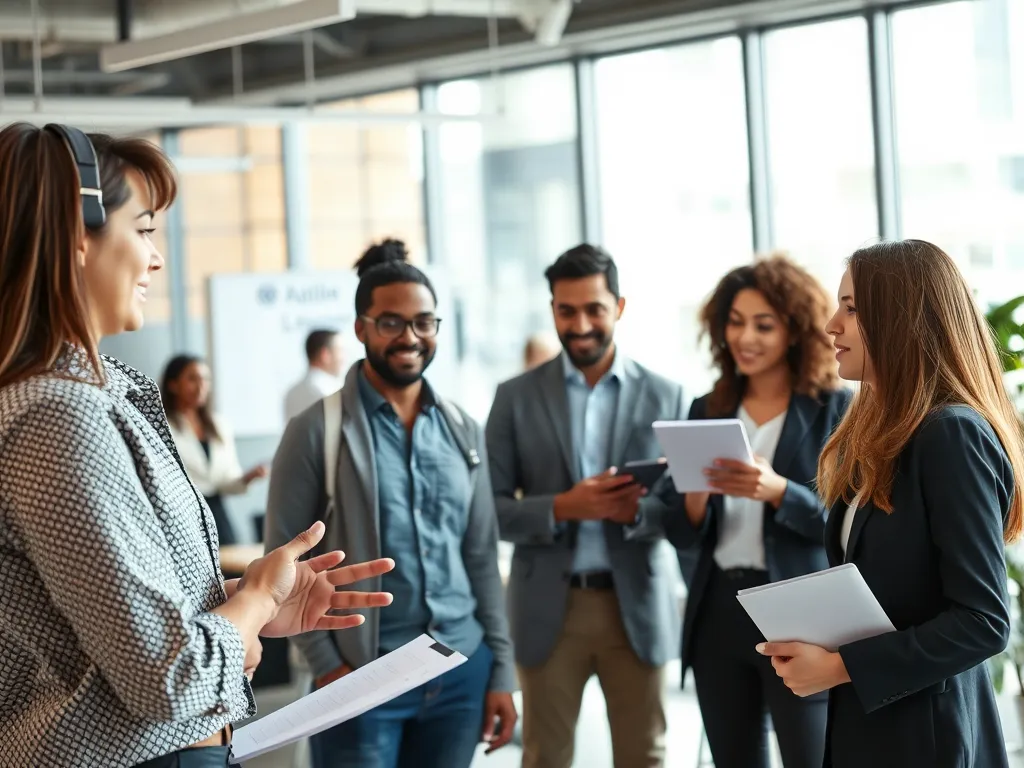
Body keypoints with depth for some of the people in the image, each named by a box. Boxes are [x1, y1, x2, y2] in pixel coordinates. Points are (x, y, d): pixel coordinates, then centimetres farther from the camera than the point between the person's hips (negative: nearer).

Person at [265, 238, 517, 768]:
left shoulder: (463, 431, 10)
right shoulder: (316, 431, -5)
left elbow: (482, 558, 11)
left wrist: (500, 670, 8)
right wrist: (326, 666, -11)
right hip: (364, 679, -4)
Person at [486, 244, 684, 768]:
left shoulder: (665, 396, 3)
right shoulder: (516, 397, 2)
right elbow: (489, 508, -1)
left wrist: (637, 511, -18)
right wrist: (561, 508, -18)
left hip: (637, 605, 0)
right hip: (549, 608, 0)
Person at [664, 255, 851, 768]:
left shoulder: (836, 409, -4)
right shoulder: (708, 411, 9)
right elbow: (684, 537, 8)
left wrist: (778, 491, -24)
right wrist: (696, 495, -13)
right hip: (719, 616, 5)